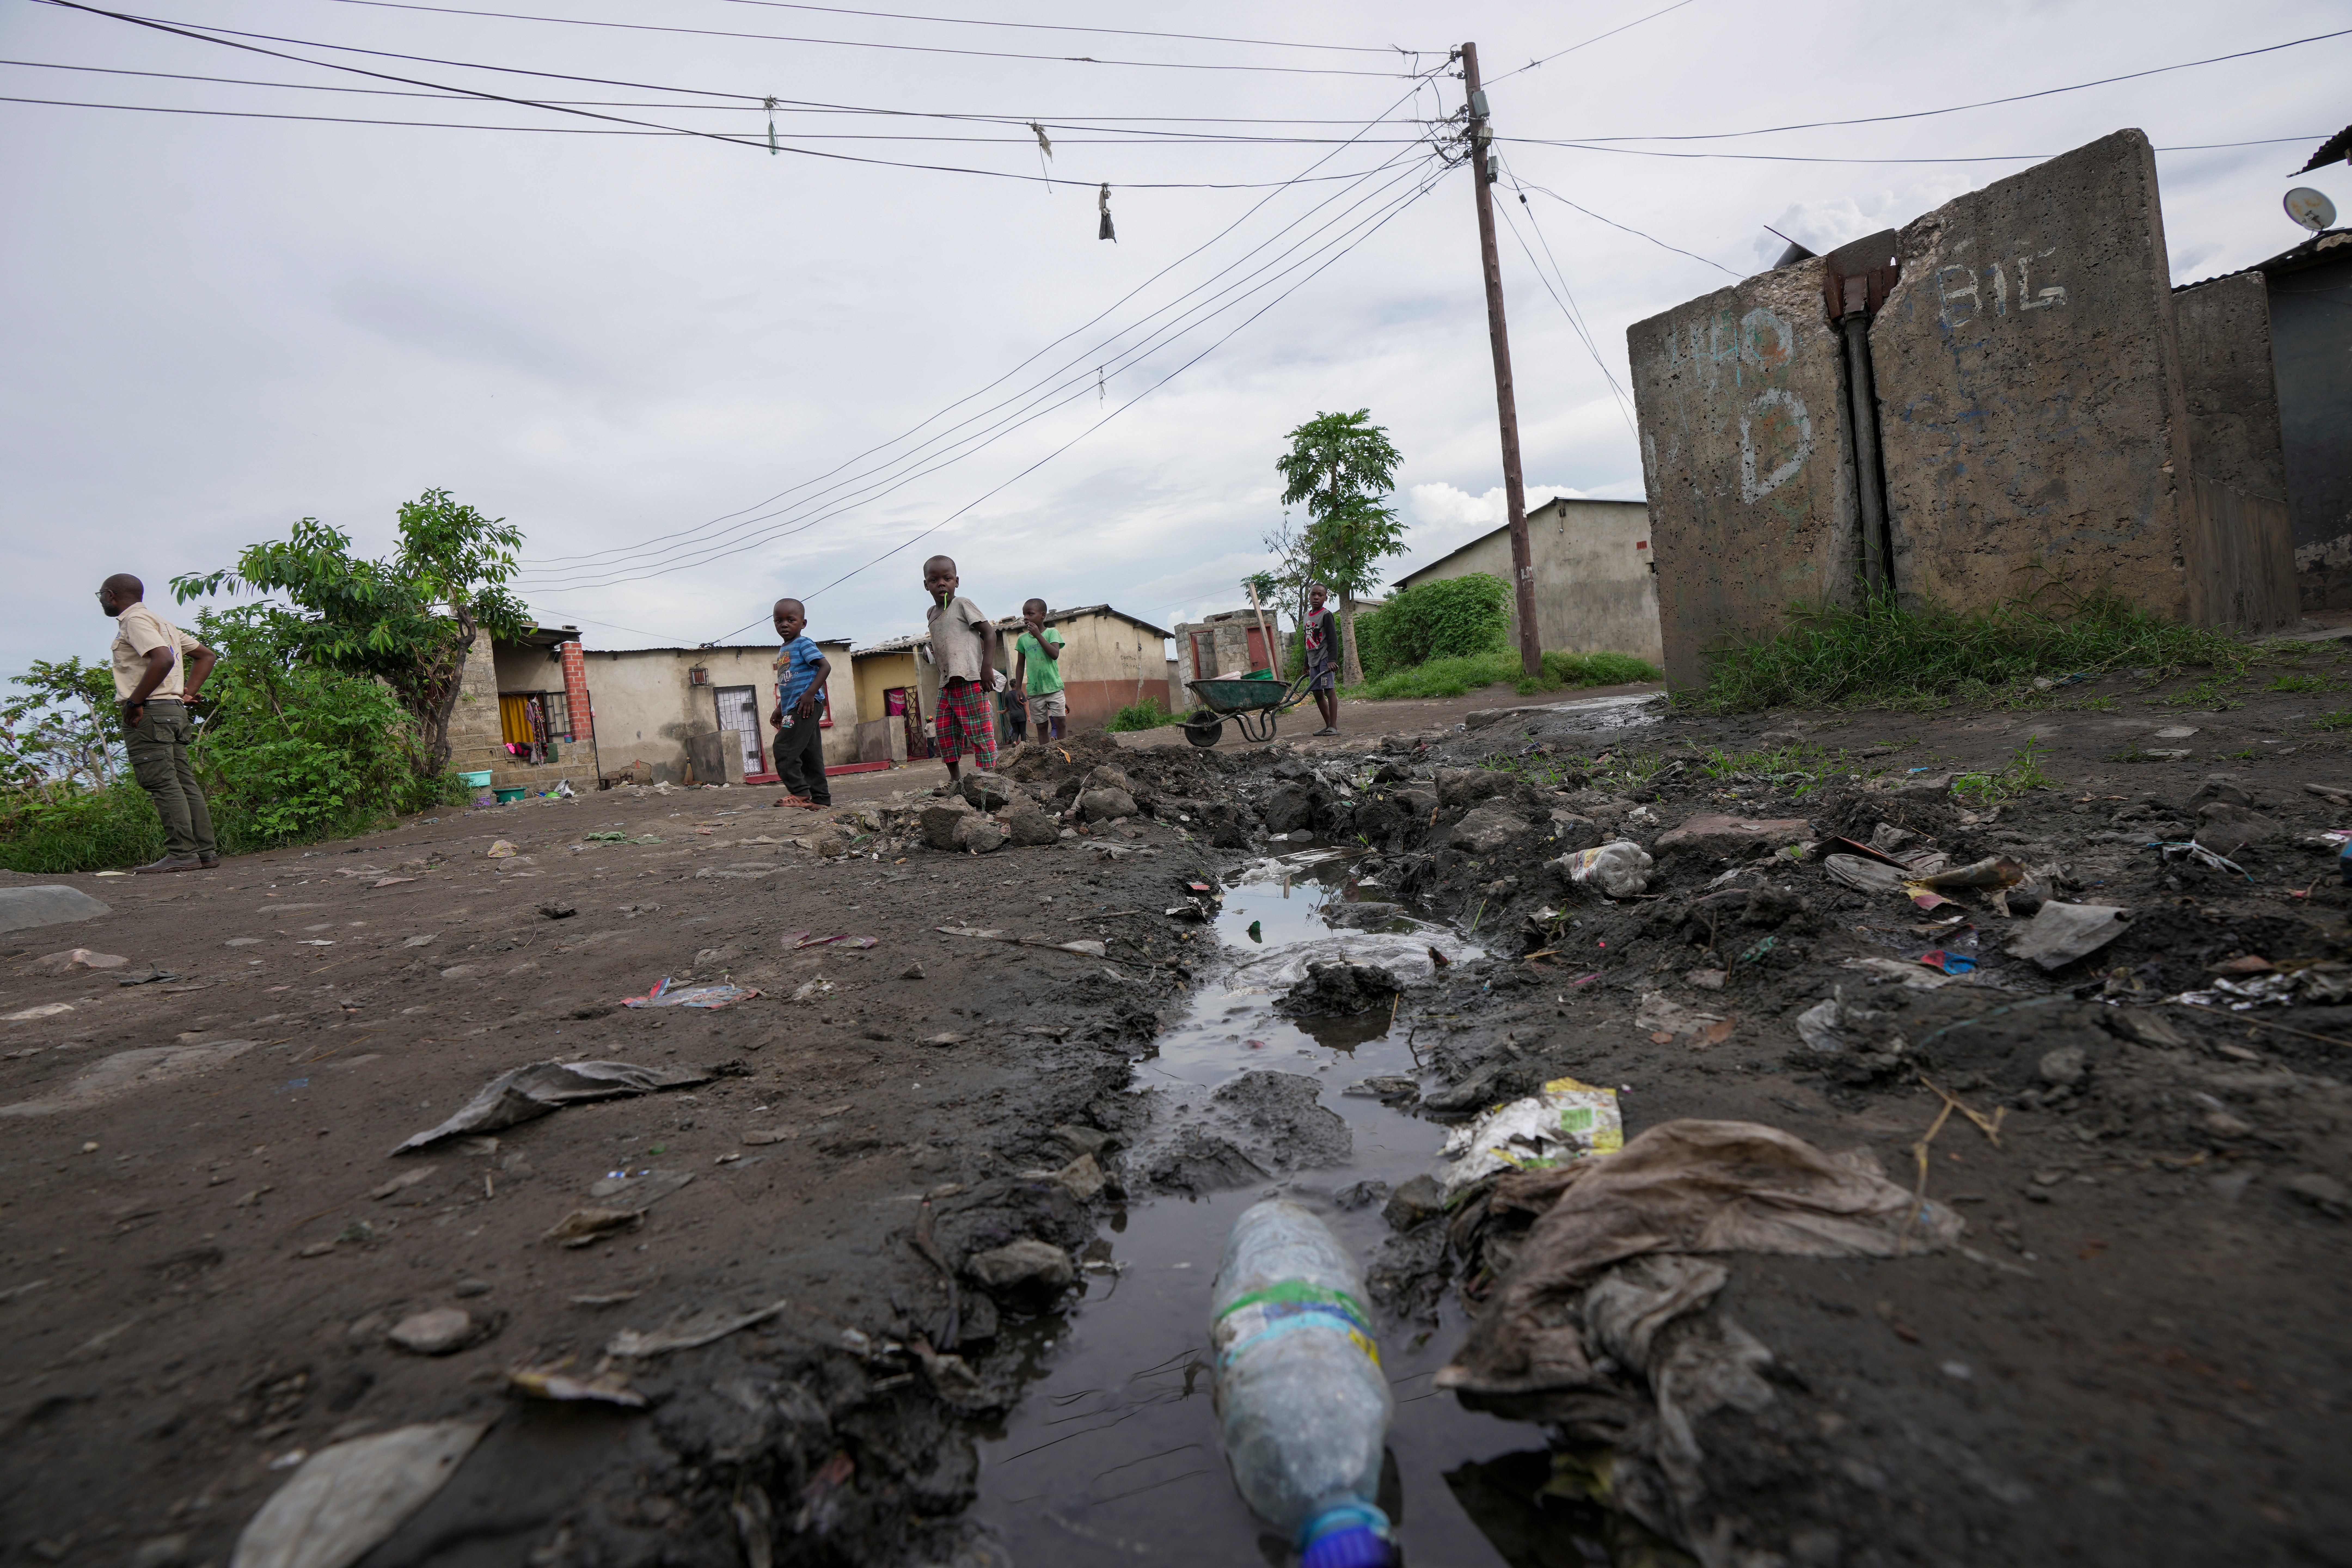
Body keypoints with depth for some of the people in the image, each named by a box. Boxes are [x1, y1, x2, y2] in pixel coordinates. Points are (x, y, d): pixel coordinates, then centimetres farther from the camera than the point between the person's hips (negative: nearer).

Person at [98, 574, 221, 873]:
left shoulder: (135, 619, -7)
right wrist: (189, 692, 15)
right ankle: (206, 851, 4)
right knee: (184, 783, 6)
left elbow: (163, 659, -23)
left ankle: (182, 854, -14)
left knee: (161, 783, -11)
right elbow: (206, 655, 25)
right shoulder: (160, 621, 22)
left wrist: (134, 702, -18)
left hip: (149, 712, -10)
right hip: (174, 710, 10)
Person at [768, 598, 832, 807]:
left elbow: (825, 666, -17)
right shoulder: (783, 650, 22)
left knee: (784, 747, -14)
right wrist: (780, 710, 28)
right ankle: (821, 798, 10)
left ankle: (801, 794, -11)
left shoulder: (803, 644, -5)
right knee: (810, 754, 8)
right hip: (793, 708, 9)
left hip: (805, 705, -9)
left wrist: (810, 693, -24)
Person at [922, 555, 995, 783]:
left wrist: (987, 667, -15)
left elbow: (989, 632, -7)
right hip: (946, 683, 8)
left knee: (979, 730, -8)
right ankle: (955, 777, 18)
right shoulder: (931, 614, 19)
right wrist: (934, 653, 11)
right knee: (944, 728, 8)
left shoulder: (962, 604, -2)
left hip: (970, 681, -8)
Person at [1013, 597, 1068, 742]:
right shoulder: (1023, 639, 7)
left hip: (1054, 687, -2)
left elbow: (1055, 654, -16)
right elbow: (1021, 665, 13)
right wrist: (1019, 688, 9)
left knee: (1061, 721, -7)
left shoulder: (1051, 633, 0)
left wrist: (1038, 635, -17)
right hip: (1034, 691, 3)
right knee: (1042, 726, 4)